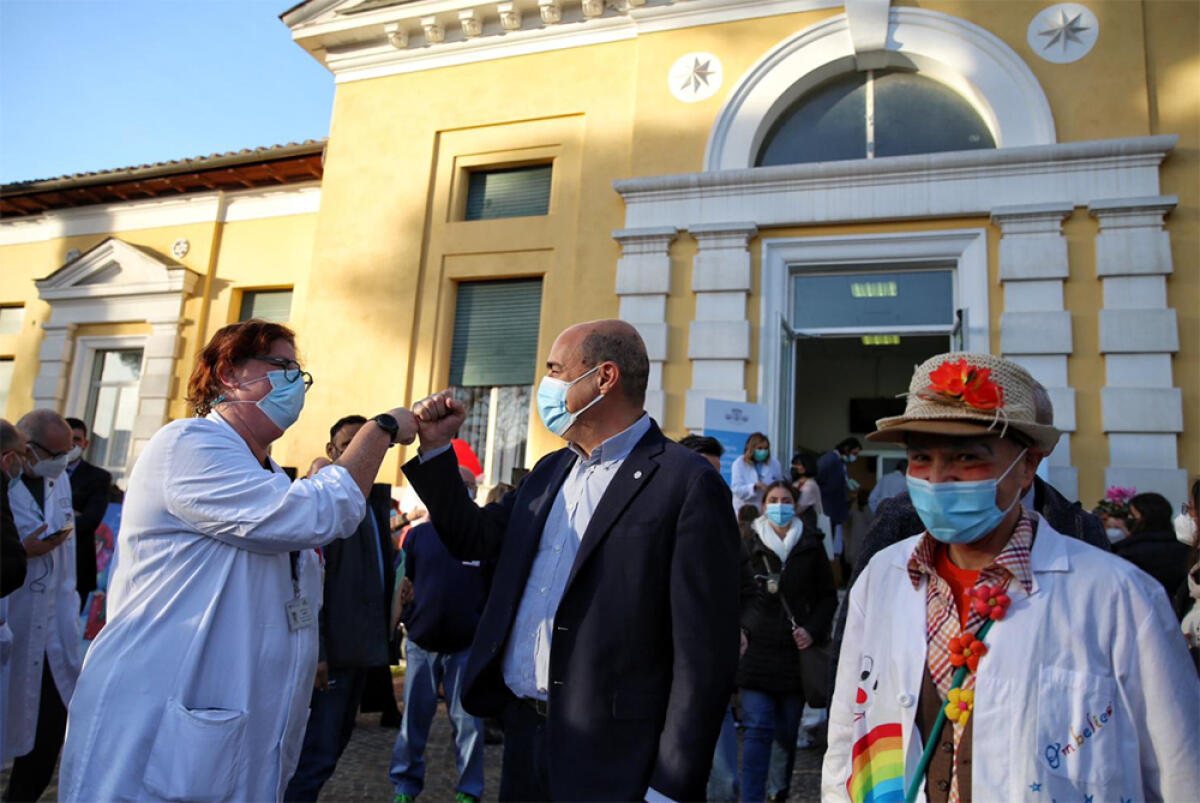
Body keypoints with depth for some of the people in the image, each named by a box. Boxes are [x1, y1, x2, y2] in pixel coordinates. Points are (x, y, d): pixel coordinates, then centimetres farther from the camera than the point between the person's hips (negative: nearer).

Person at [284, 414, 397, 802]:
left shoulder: (374, 501, 15)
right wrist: (314, 651, -21)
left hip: (360, 649, 8)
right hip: (330, 649, -8)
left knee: (332, 746, 16)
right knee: (317, 755, -2)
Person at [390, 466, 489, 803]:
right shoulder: (419, 534, 2)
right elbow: (406, 580, 10)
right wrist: (408, 617, -1)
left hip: (467, 645, -2)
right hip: (422, 642, 2)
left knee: (469, 722, 5)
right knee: (414, 718, 12)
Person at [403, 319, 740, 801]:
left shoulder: (687, 483, -15)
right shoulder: (550, 471, 9)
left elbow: (704, 655, -16)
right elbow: (471, 538, 19)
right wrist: (436, 446, 9)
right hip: (524, 732, 7)